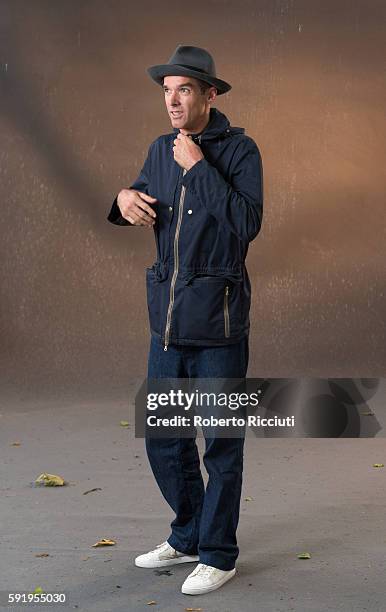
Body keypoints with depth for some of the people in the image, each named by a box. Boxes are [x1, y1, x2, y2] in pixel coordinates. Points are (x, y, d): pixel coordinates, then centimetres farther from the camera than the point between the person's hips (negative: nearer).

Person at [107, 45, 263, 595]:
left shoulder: (239, 149, -7)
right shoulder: (161, 150, 9)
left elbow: (248, 223, -20)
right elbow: (142, 206, 21)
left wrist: (199, 168, -18)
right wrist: (125, 199, -2)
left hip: (218, 321, -6)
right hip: (168, 319, 6)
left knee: (222, 443, 3)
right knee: (163, 437, 14)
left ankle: (218, 555, 18)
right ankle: (188, 537, 32)